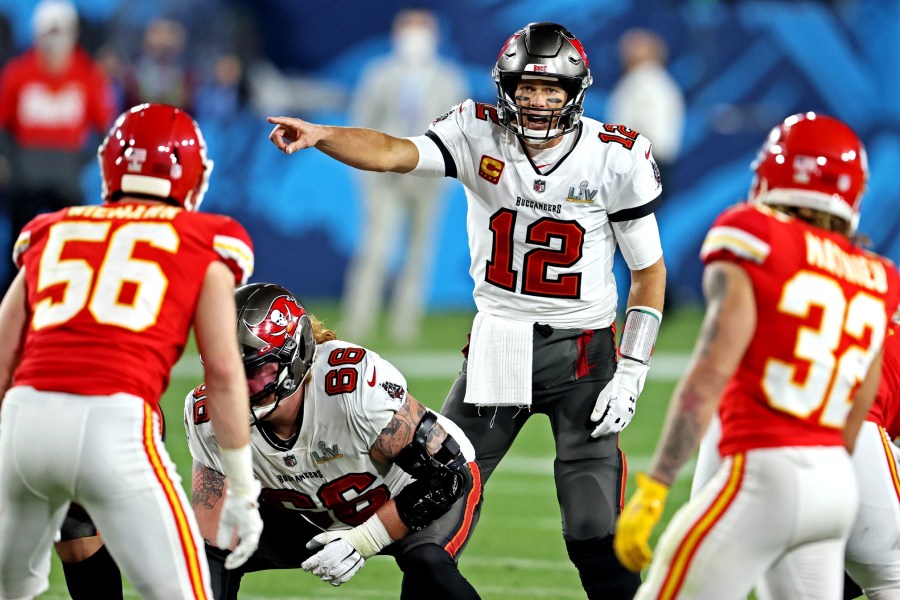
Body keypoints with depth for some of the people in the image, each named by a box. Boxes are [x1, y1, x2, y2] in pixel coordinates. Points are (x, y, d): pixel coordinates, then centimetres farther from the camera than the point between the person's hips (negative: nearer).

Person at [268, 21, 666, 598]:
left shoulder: (616, 157, -9)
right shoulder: (480, 135, -8)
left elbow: (649, 269, 0)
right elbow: (392, 153, -24)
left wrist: (631, 373, -8)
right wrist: (319, 136, -45)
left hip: (583, 351, -2)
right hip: (496, 348, 2)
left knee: (596, 539, -6)